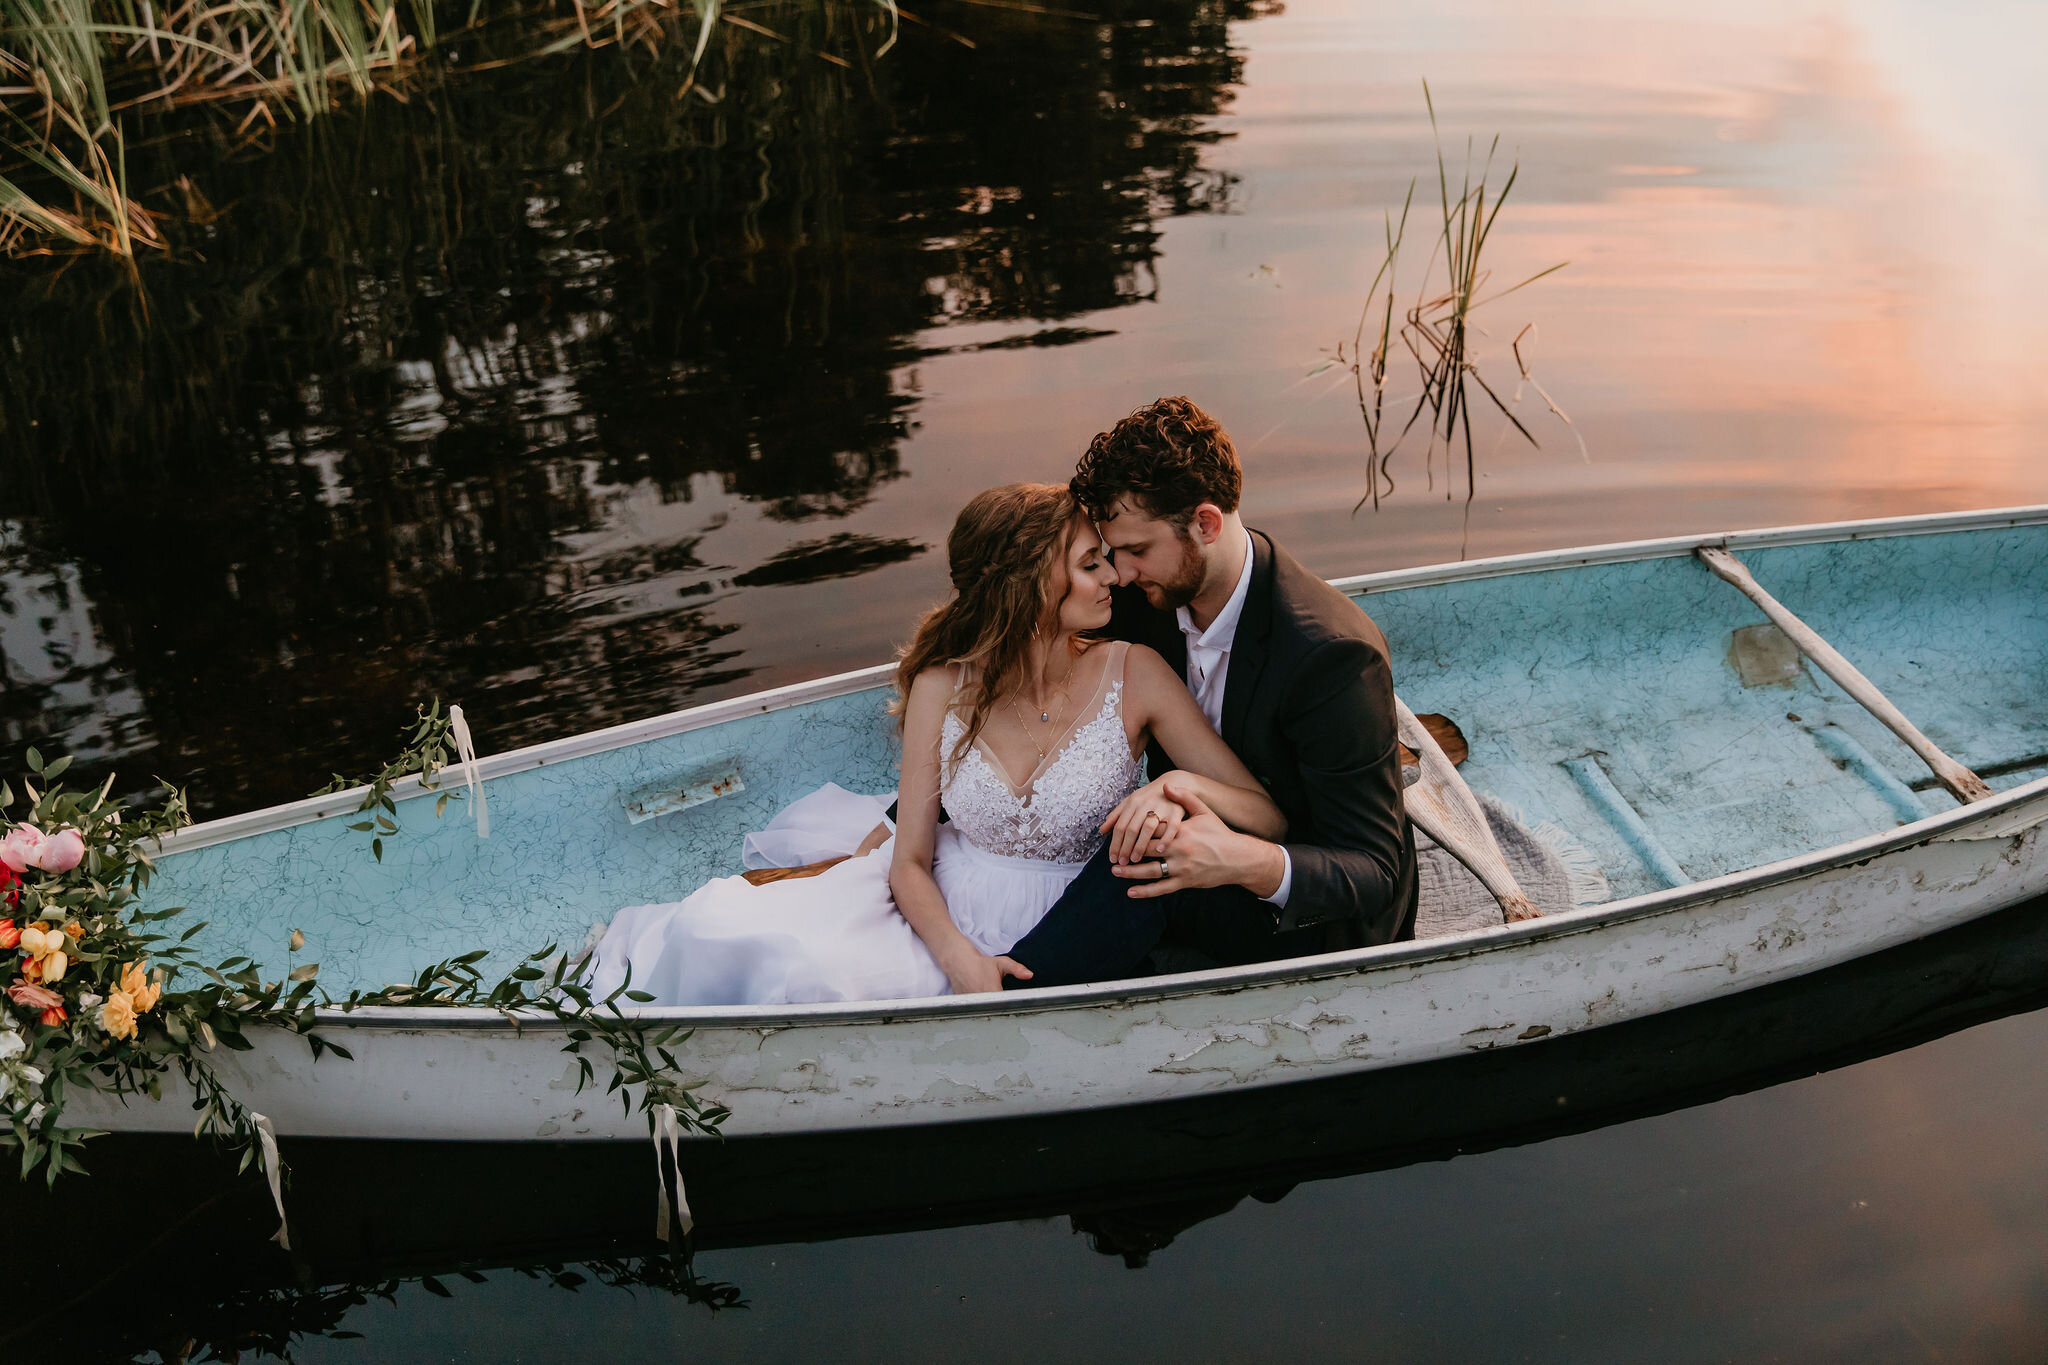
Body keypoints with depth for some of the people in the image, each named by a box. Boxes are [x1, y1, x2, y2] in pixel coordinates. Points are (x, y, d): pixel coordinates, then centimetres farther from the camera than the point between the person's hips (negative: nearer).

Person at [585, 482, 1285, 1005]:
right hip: (941, 912, 2)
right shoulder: (944, 688, -9)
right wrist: (961, 957, -22)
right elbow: (910, 862, -4)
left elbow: (1268, 819, -11)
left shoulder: (1134, 674, -11)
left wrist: (1186, 785, -31)